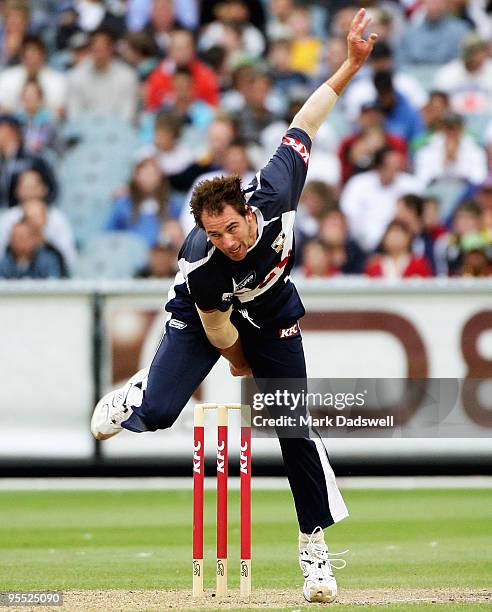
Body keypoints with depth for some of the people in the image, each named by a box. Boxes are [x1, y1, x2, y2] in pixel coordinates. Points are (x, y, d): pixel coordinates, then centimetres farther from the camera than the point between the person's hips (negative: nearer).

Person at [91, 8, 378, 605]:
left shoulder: (274, 190, -35)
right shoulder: (201, 264, -39)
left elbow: (304, 123, -21)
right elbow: (218, 330, -20)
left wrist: (350, 66, -20)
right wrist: (240, 363, -3)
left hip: (272, 313, 2)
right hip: (204, 314, -2)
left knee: (294, 427, -1)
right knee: (156, 414, -16)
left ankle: (314, 544, 9)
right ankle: (137, 391, 23)